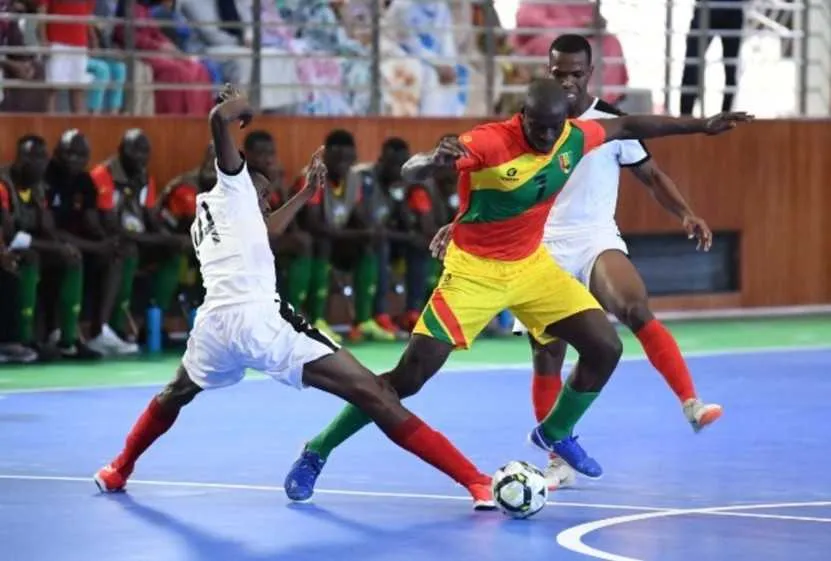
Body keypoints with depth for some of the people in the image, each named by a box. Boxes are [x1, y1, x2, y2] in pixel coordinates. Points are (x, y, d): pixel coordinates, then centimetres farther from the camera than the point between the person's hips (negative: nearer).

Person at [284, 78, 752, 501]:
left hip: (532, 265, 6)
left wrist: (701, 126, 15)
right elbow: (411, 171, -35)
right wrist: (436, 160, -59)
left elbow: (628, 127, 10)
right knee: (410, 376, -11)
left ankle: (555, 434, 25)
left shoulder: (574, 137, -8)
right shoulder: (488, 143, -26)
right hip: (475, 270, -6)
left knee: (605, 348, -2)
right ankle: (315, 454, 2)